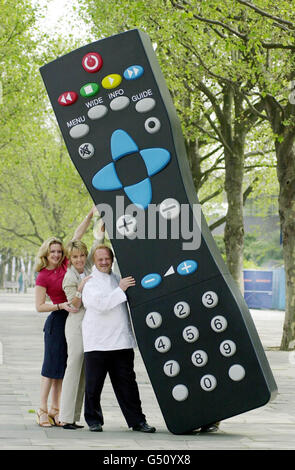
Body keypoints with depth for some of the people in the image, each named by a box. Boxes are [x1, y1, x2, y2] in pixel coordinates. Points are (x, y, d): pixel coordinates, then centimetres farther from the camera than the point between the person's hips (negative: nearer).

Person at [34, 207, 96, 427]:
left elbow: (78, 235, 6)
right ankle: (43, 410, 4)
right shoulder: (43, 277, -8)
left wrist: (91, 215, 2)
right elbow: (39, 306, -8)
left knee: (63, 367, 8)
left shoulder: (65, 264, 5)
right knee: (51, 365, -3)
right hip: (56, 321, -6)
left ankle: (55, 410, 13)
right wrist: (62, 306, -19)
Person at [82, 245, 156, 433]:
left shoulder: (119, 279, 18)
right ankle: (94, 420, 14)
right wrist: (120, 290, -16)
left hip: (122, 341, 4)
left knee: (127, 382, 3)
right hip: (97, 343, -4)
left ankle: (137, 421, 6)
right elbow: (100, 304, -16)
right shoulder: (90, 283, 2)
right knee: (94, 384, 0)